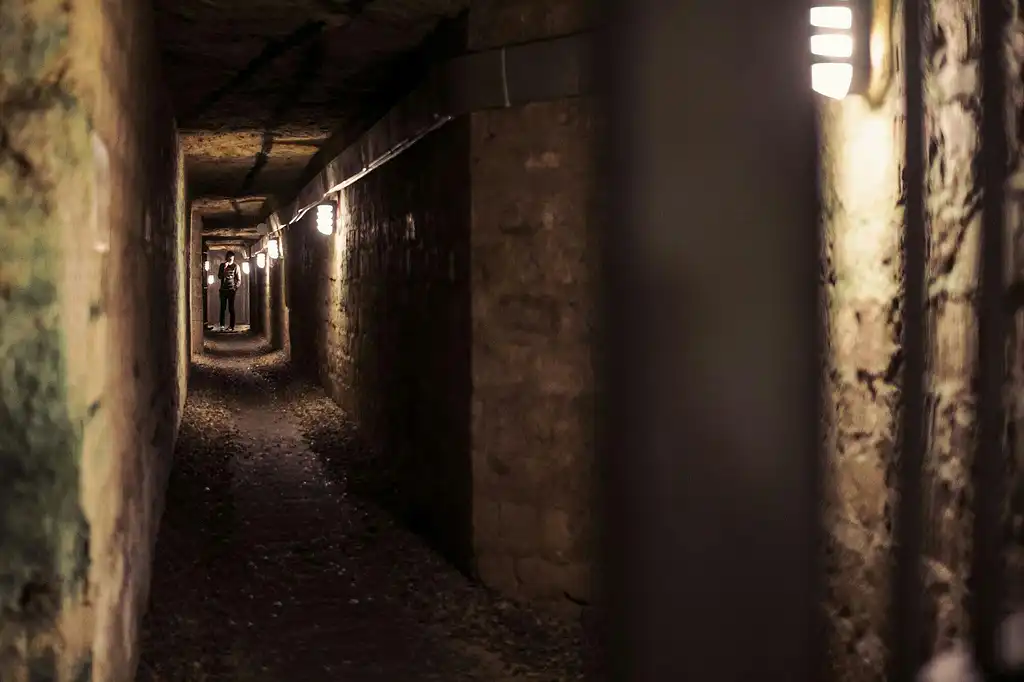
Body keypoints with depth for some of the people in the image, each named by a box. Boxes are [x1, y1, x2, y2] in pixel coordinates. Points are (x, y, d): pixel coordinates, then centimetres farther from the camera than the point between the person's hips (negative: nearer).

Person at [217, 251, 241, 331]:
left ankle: (232, 326, -2)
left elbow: (239, 279, 0)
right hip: (223, 289, 3)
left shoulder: (235, 266, 0)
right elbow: (219, 276, 0)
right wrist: (224, 269, -13)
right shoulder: (222, 265, 8)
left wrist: (235, 287, -11)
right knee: (223, 308, 3)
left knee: (231, 308, -4)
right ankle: (222, 325, 10)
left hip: (231, 290, -3)